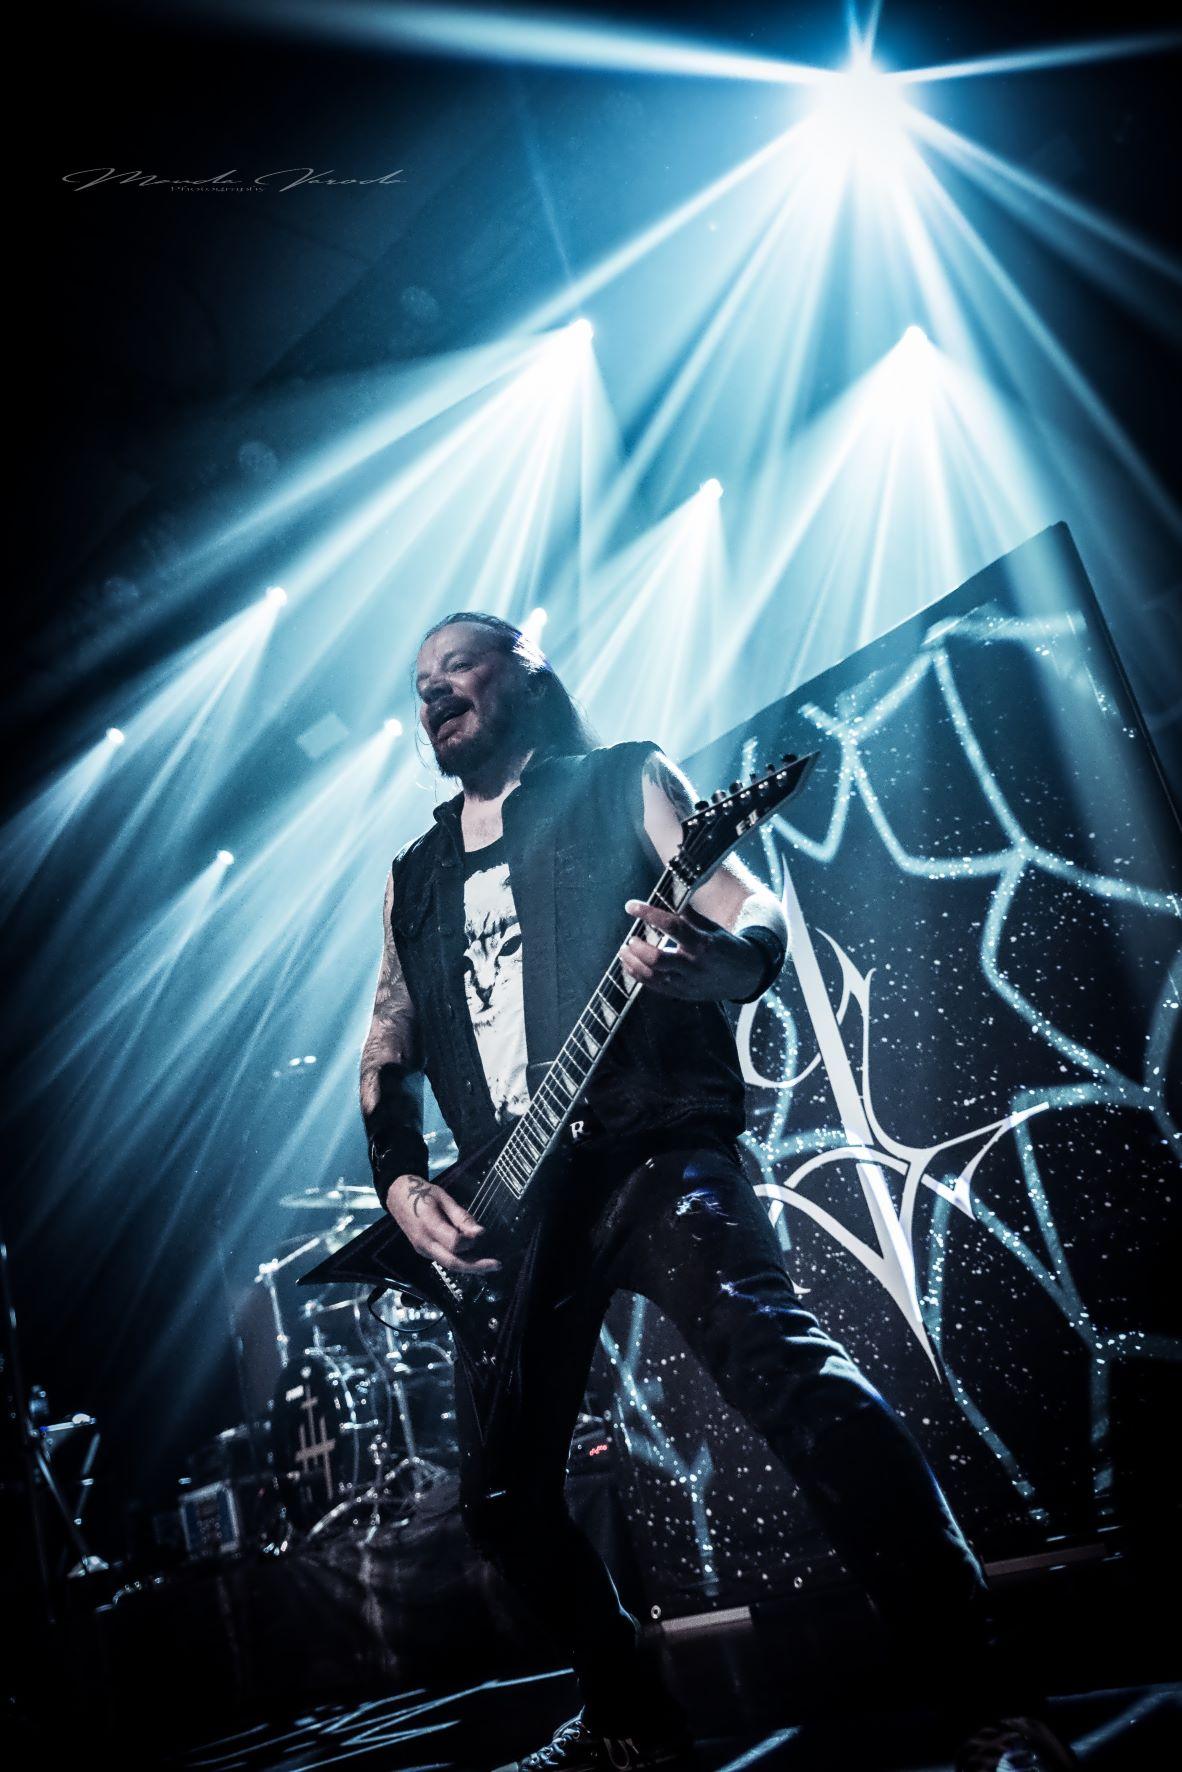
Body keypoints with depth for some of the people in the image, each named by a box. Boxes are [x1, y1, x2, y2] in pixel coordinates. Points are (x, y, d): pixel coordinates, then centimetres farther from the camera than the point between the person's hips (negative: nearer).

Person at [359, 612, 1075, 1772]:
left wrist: (708, 958, -29)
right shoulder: (415, 877, 21)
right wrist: (402, 1184, 2)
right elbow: (385, 1057, 21)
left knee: (774, 1362, -29)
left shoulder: (623, 784, 7)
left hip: (651, 1150, -5)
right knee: (500, 1491, 4)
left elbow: (757, 919, -4)